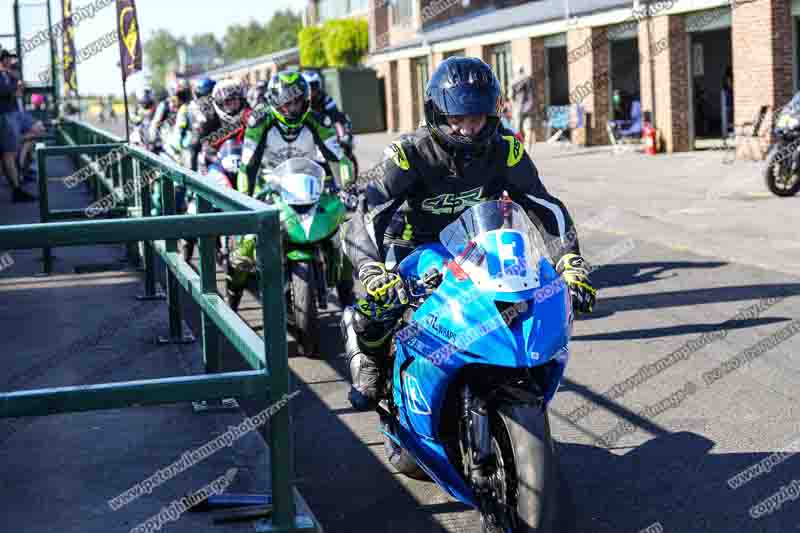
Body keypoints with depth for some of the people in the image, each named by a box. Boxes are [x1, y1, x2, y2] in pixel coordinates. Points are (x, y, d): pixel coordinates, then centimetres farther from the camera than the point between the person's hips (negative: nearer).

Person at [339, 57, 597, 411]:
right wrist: (372, 274, -50)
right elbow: (366, 216, -32)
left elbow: (548, 209, -11)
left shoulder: (506, 152, -15)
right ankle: (368, 364, 10)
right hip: (414, 247, -3)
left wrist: (572, 266, -25)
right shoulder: (410, 154, -25)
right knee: (375, 305, -25)